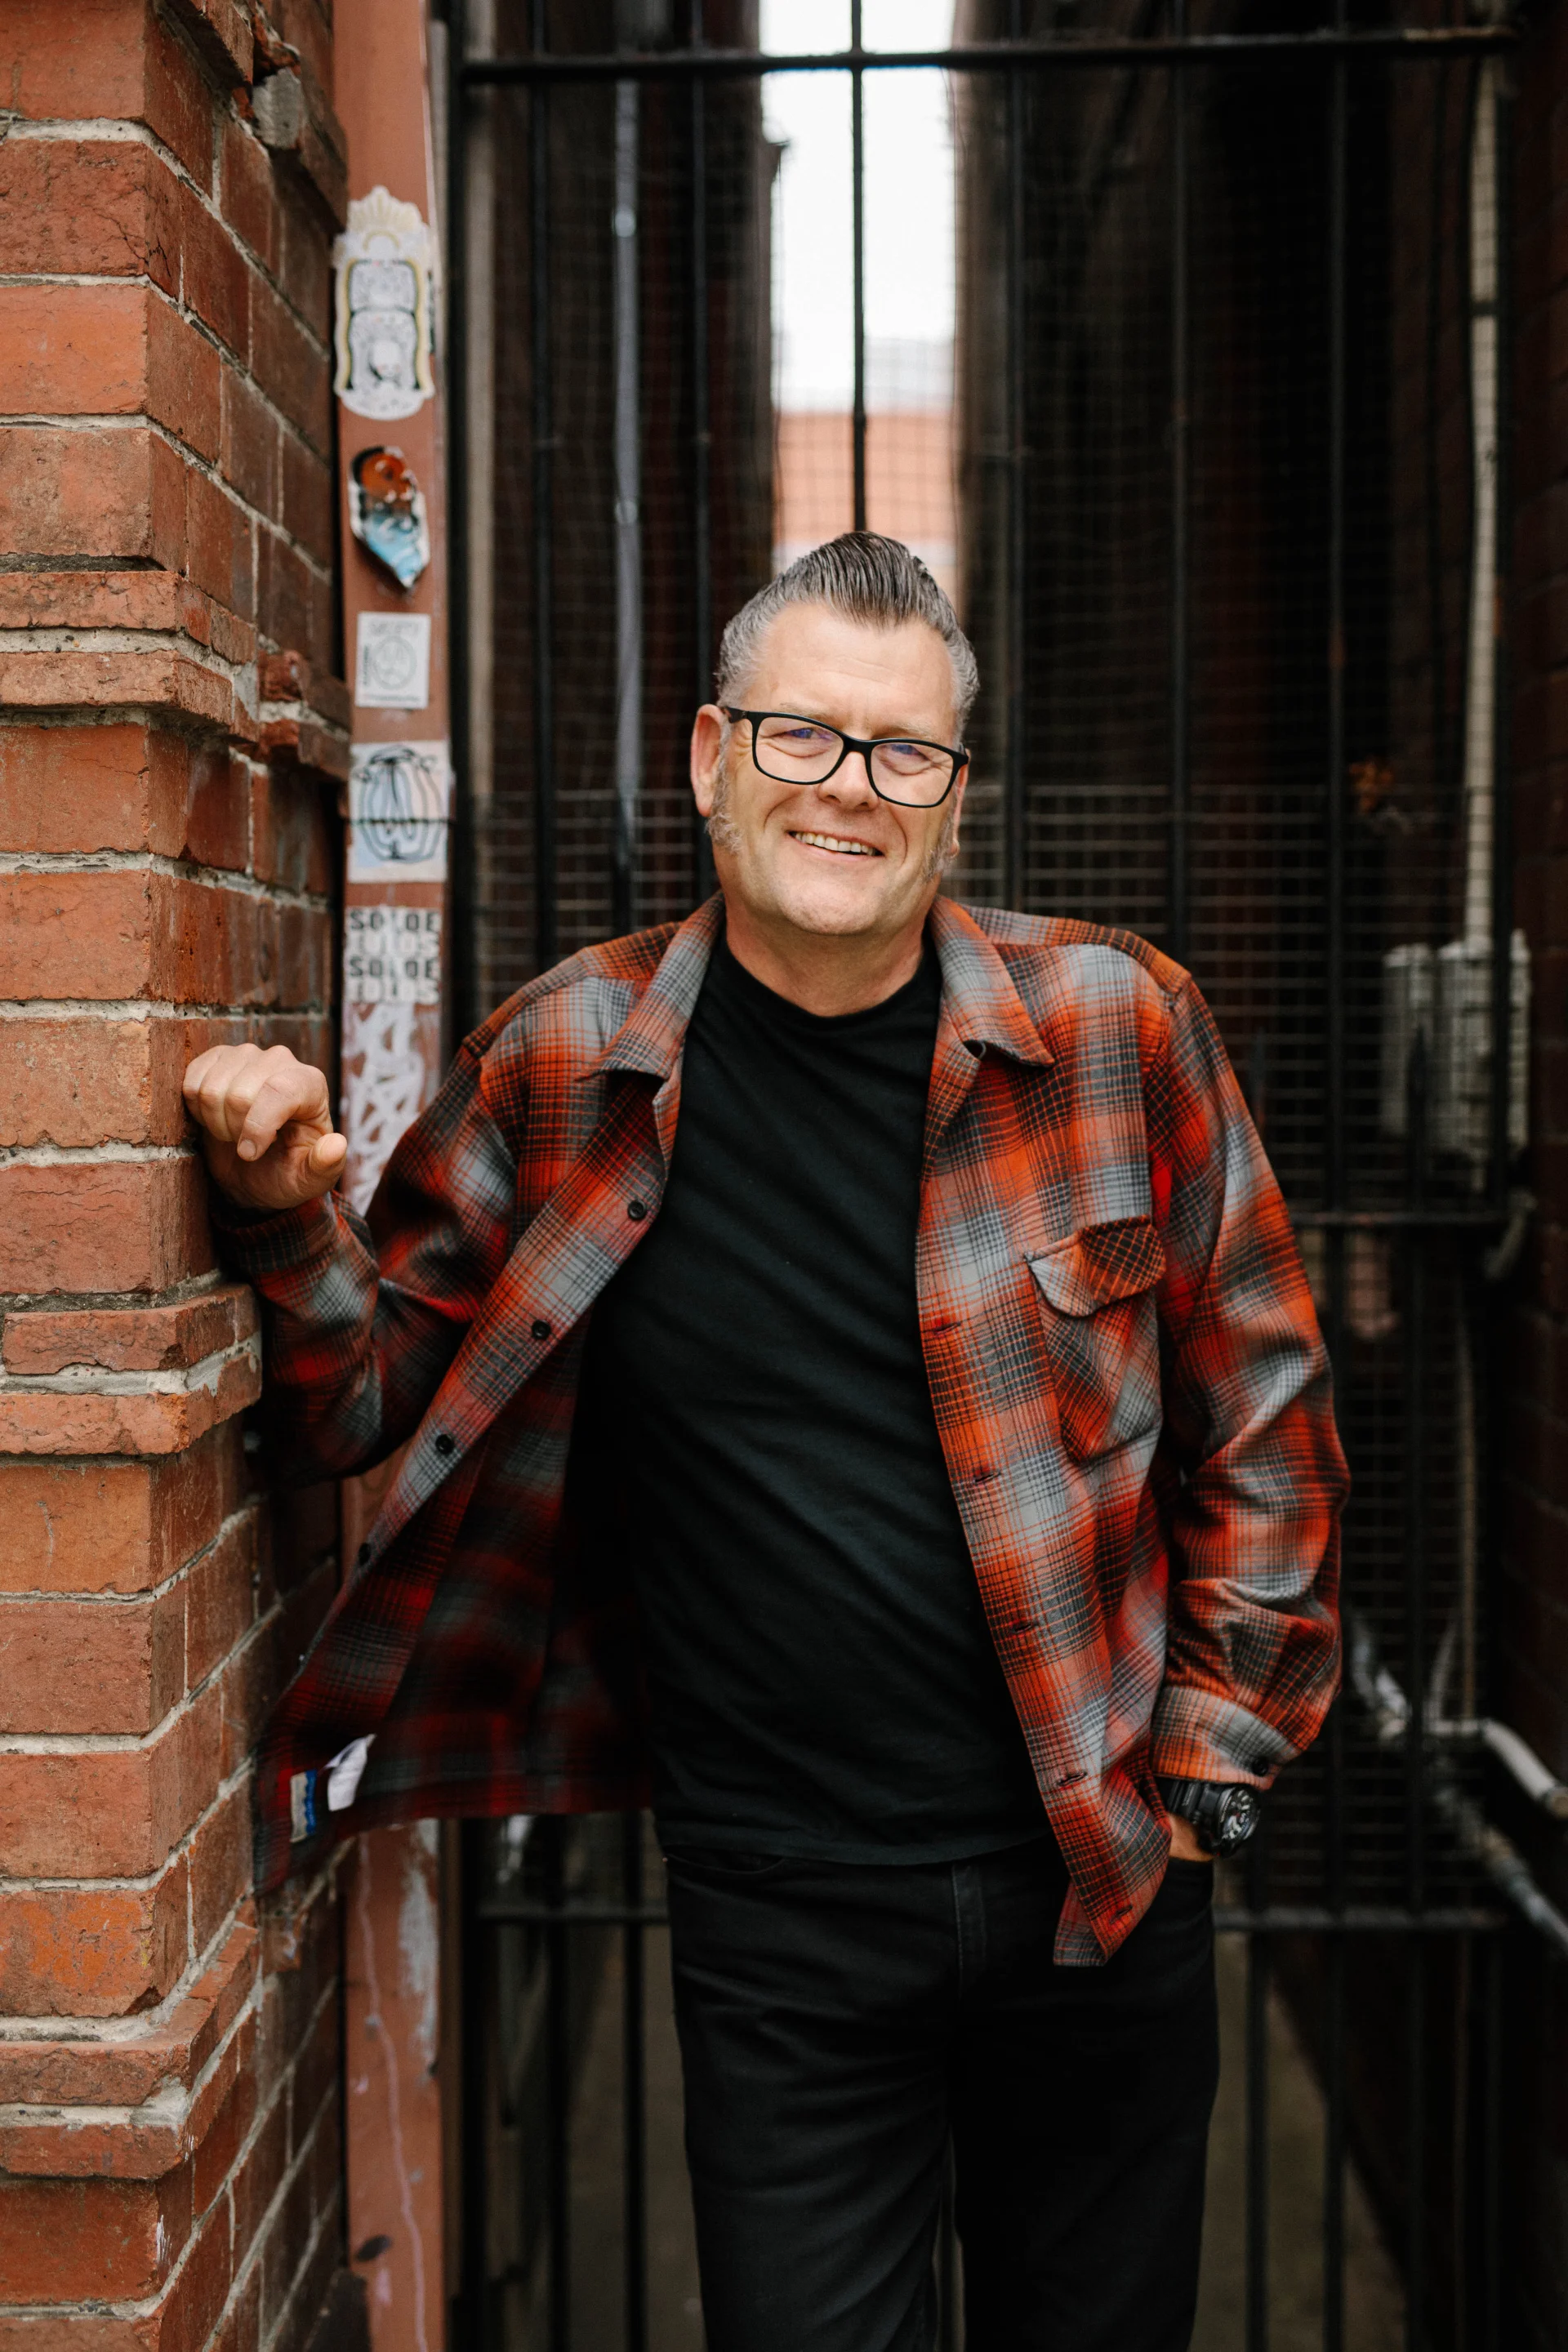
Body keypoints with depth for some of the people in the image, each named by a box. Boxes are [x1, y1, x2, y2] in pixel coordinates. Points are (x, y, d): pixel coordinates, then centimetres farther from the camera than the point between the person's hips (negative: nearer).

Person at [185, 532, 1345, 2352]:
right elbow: (371, 1402, 4)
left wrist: (1214, 1755, 2)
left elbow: (1262, 1409, 4)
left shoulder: (1117, 1027, -5)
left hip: (1103, 1876, 2)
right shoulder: (558, 1070, -5)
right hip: (778, 1925, -1)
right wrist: (287, 1222, -15)